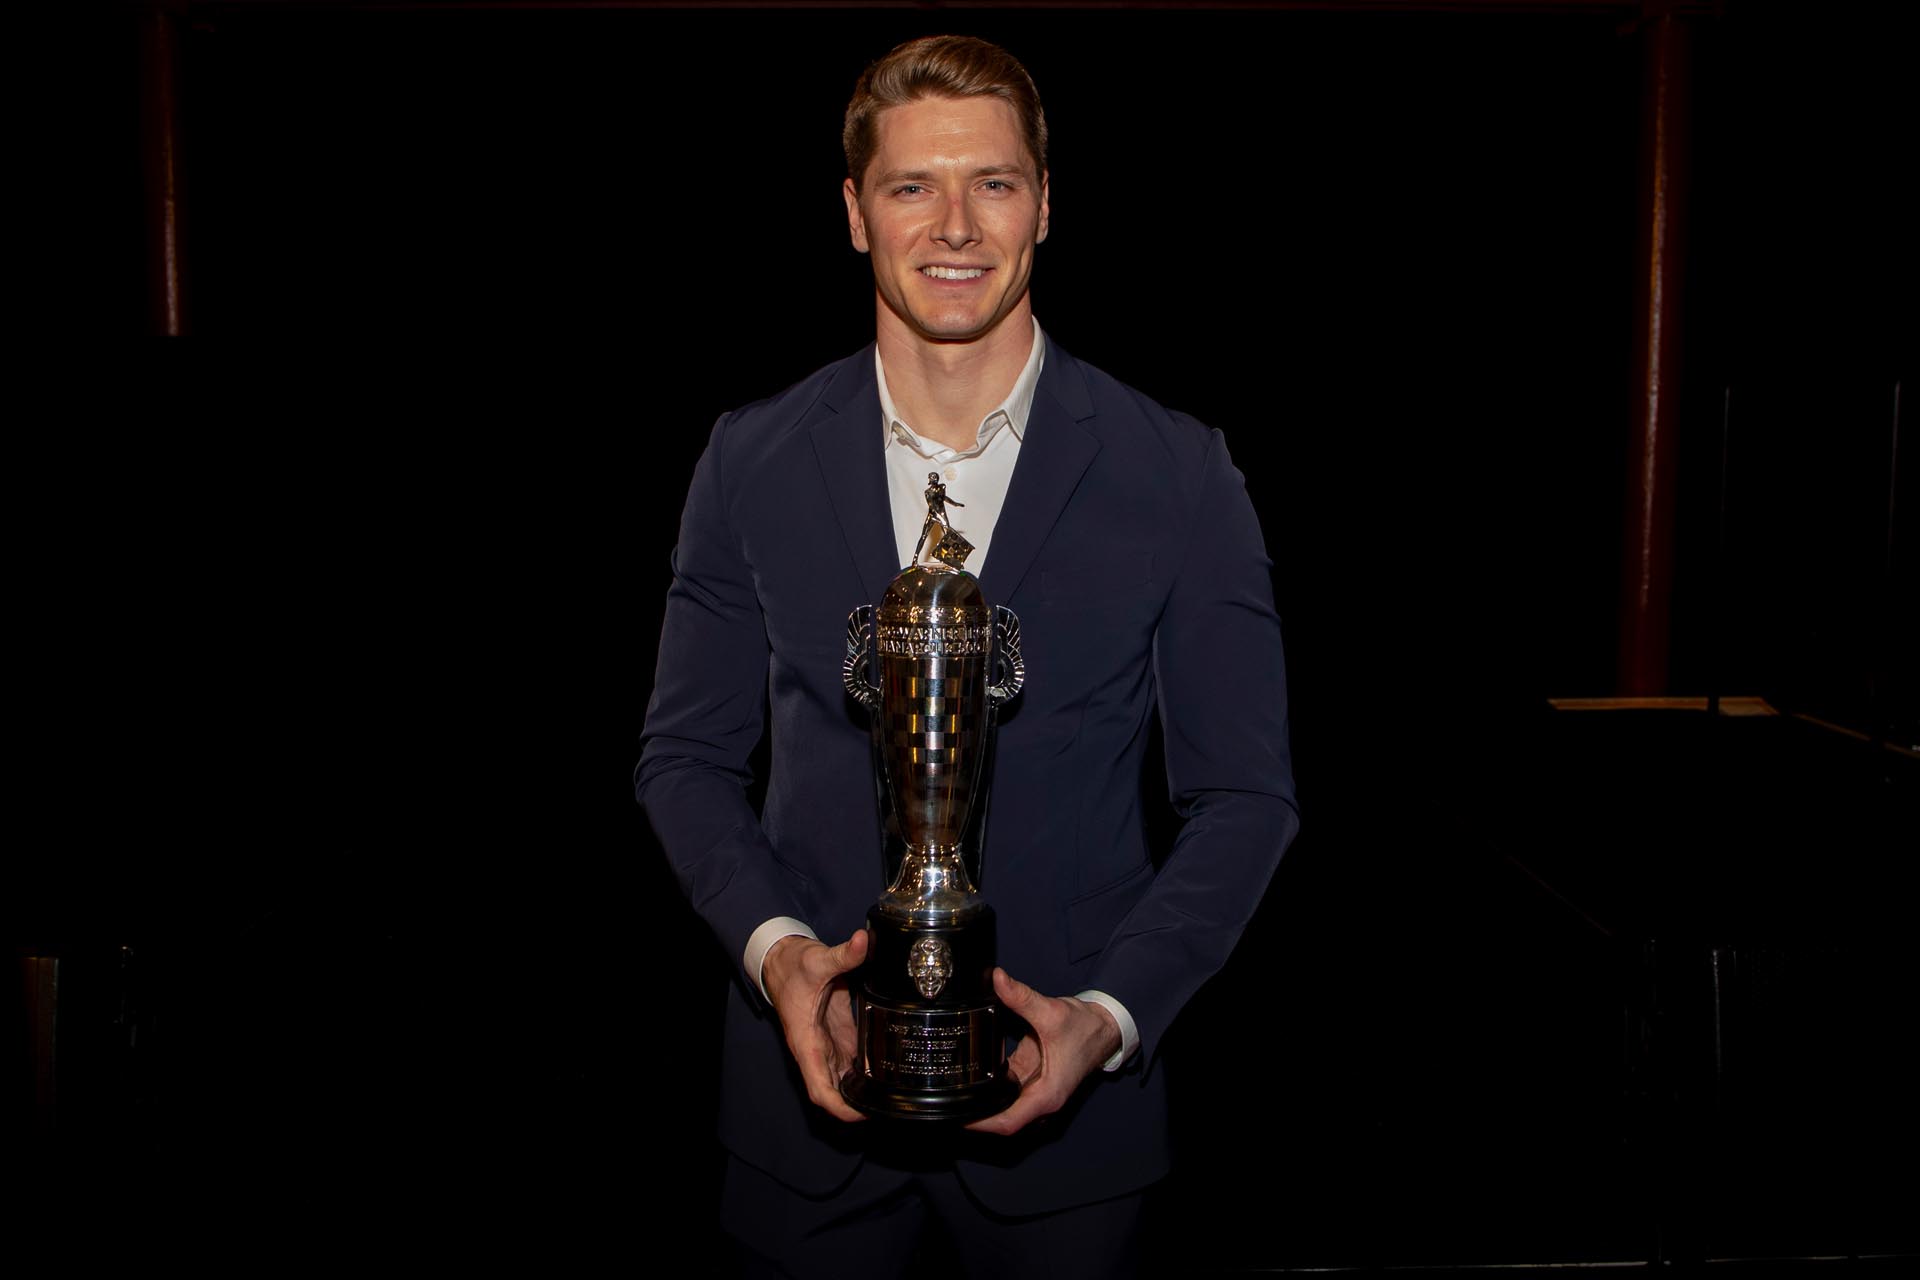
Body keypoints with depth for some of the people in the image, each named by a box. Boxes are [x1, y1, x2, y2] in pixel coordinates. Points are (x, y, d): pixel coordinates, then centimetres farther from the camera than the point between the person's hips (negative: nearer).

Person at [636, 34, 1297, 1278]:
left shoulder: (1179, 474, -7)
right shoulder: (753, 459, -2)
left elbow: (1245, 792, -3)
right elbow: (688, 755, 4)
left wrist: (1111, 1017, -15)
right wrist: (773, 944, -13)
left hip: (1063, 1093, -1)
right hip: (809, 1081, 1)